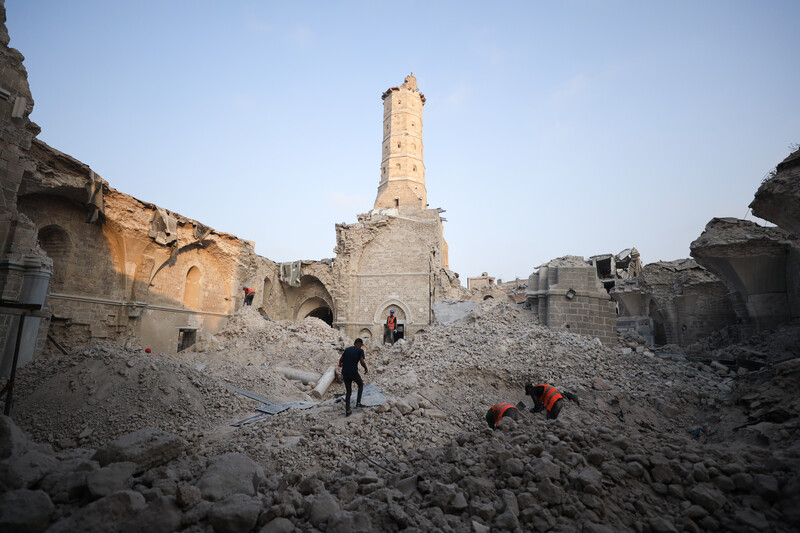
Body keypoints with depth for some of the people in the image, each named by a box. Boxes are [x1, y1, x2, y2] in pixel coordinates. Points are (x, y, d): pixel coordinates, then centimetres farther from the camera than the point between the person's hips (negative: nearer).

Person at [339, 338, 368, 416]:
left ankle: (347, 411, 11)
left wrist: (340, 364, 37)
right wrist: (366, 369, 6)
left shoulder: (347, 349, 15)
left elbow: (340, 360, 15)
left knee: (348, 392, 15)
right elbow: (362, 362, -12)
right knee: (360, 385, 23)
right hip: (353, 372, -5)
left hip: (344, 372, 5)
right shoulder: (360, 350, 1)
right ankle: (358, 402, 16)